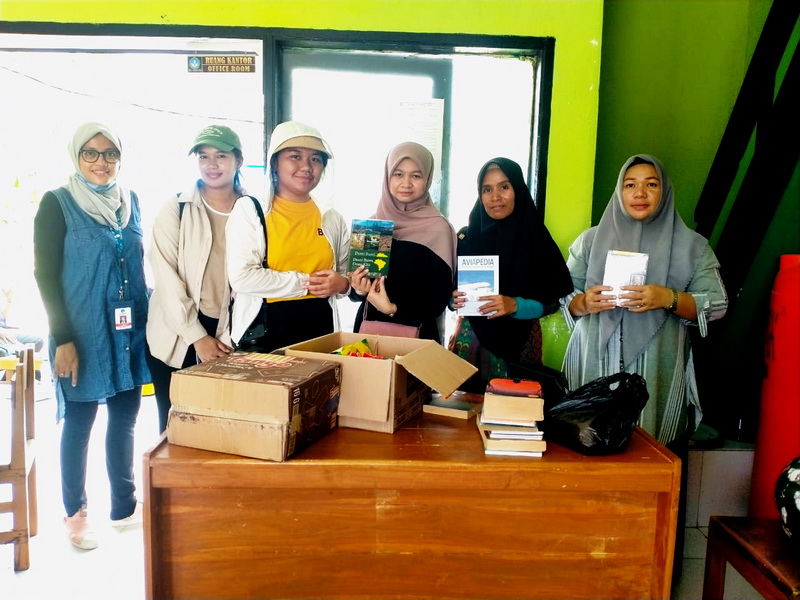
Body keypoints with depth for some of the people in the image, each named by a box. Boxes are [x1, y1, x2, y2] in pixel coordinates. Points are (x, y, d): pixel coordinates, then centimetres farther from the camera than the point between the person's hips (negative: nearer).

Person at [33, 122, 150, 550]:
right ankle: (75, 513, 24)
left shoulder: (130, 201, 9)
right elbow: (45, 274, -8)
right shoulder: (57, 203, -5)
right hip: (83, 334, -4)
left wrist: (146, 320, 11)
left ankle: (124, 505, 25)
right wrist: (63, 339, -14)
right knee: (79, 422, 7)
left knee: (125, 419, 11)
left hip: (129, 331, 4)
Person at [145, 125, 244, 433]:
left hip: (230, 338, 1)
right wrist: (197, 336, -14)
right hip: (176, 338, -1)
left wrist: (229, 336, -5)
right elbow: (167, 279, -8)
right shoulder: (175, 210, 0)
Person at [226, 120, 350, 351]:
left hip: (319, 332, 4)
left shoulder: (332, 219, 10)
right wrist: (305, 283, -11)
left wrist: (342, 284, -6)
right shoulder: (250, 210, -2)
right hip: (261, 336, -3)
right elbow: (241, 277, -13)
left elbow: (346, 276, 18)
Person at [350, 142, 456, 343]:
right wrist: (360, 289, -10)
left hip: (416, 333, -3)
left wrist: (394, 309, -20)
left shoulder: (438, 229, -9)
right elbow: (357, 283, 10)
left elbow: (439, 298, -10)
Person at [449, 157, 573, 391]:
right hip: (470, 339, 1)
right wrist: (455, 299, -15)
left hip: (519, 344, -1)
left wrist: (515, 305, -20)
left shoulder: (536, 239, -5)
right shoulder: (466, 237, 0)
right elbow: (449, 288, 6)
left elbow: (553, 301, -4)